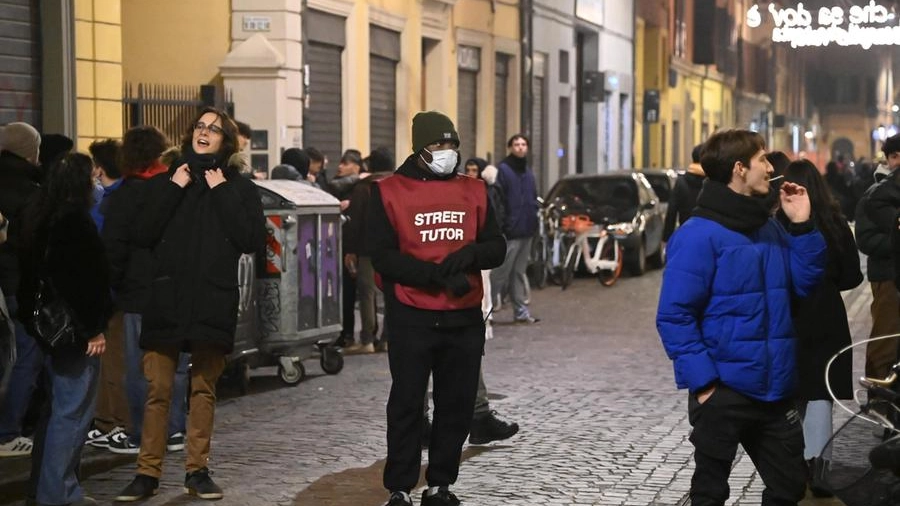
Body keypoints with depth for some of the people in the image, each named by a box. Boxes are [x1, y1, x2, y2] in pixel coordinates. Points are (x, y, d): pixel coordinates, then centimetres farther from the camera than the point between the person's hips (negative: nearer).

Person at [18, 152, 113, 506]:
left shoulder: (37, 219, 10)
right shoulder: (77, 221, -16)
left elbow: (28, 274, 15)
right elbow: (93, 278, -18)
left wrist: (31, 318, 20)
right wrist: (95, 328, -13)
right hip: (76, 329, -9)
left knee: (55, 407, 17)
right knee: (72, 410, -4)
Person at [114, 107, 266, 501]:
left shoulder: (239, 187, 8)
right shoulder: (164, 182, 11)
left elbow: (253, 240, -7)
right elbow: (142, 236, -1)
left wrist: (223, 193, -7)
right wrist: (173, 190, -6)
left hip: (213, 302, 0)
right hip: (166, 300, 0)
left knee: (204, 388, 6)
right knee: (158, 388, -4)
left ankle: (197, 470, 14)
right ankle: (148, 473, 1)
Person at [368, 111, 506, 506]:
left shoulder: (473, 191, 10)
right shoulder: (389, 191, -2)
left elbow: (497, 248, 9)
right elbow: (384, 256, -10)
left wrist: (470, 255, -14)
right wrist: (438, 275, -19)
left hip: (465, 318, 4)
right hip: (411, 318, -4)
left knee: (457, 405, 8)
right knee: (407, 404, 1)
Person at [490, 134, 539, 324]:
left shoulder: (528, 173, 18)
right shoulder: (503, 170, -7)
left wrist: (533, 221, 13)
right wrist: (501, 225, -18)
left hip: (526, 231, 8)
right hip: (510, 232, -8)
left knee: (519, 273, 13)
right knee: (500, 273, -7)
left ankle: (521, 310, 16)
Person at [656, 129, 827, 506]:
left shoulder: (771, 230, 8)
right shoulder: (699, 235, -15)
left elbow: (804, 283, 13)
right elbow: (674, 316, -17)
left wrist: (803, 227, 2)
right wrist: (703, 381, -21)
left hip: (775, 390, 7)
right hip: (723, 393, -7)